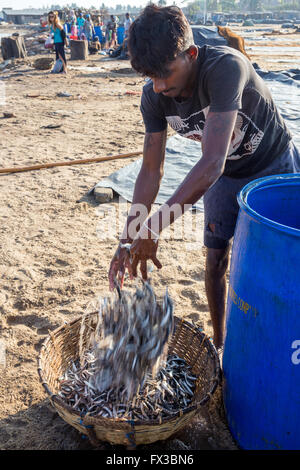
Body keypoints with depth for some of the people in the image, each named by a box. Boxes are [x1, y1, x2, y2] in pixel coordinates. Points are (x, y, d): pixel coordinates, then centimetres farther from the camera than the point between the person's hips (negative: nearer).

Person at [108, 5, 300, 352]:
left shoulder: (225, 67, -37)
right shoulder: (154, 96, -19)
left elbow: (212, 164, -44)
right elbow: (151, 170, -14)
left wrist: (153, 228, -44)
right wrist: (128, 239, -20)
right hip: (225, 176, 4)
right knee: (216, 259, 4)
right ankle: (218, 345, 25)